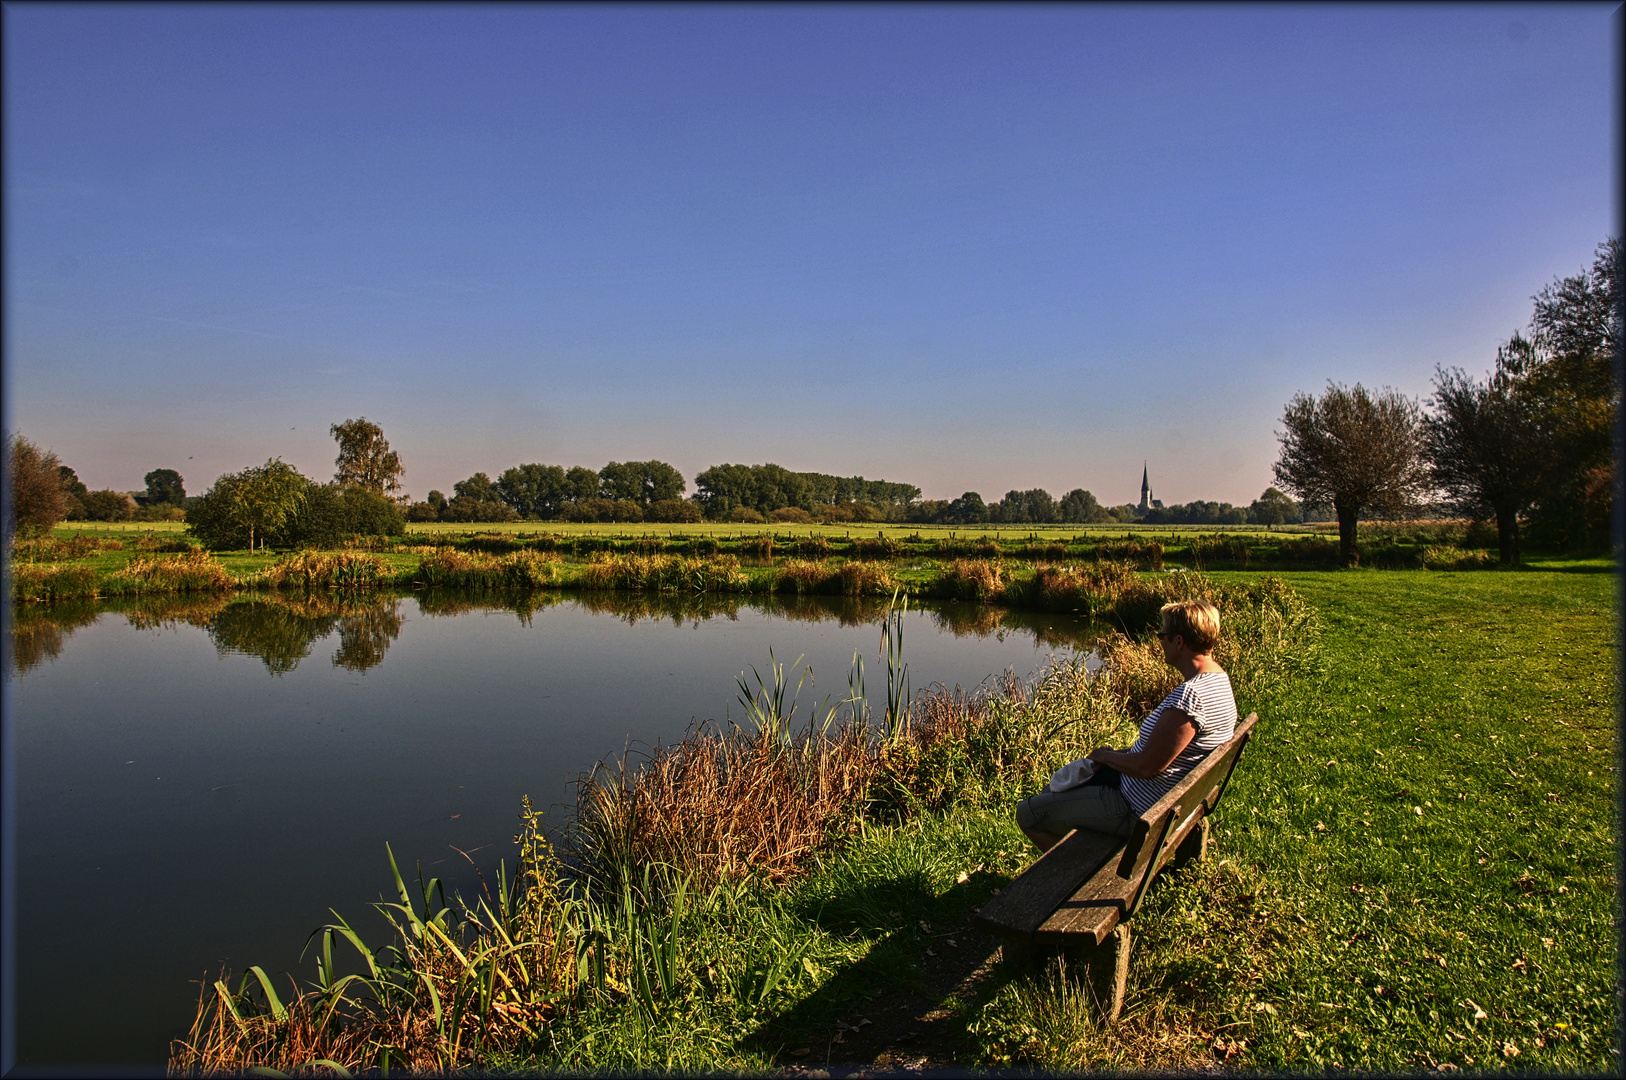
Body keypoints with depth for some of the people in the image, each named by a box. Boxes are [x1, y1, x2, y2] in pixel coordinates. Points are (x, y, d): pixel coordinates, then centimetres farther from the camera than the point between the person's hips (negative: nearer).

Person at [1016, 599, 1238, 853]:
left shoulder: (1190, 696, -31)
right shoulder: (1219, 679, 2)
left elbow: (1147, 766, -27)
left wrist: (1106, 756, -9)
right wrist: (1122, 753, 6)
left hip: (1138, 812, -11)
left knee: (1026, 813, -4)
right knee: (1057, 787, 25)